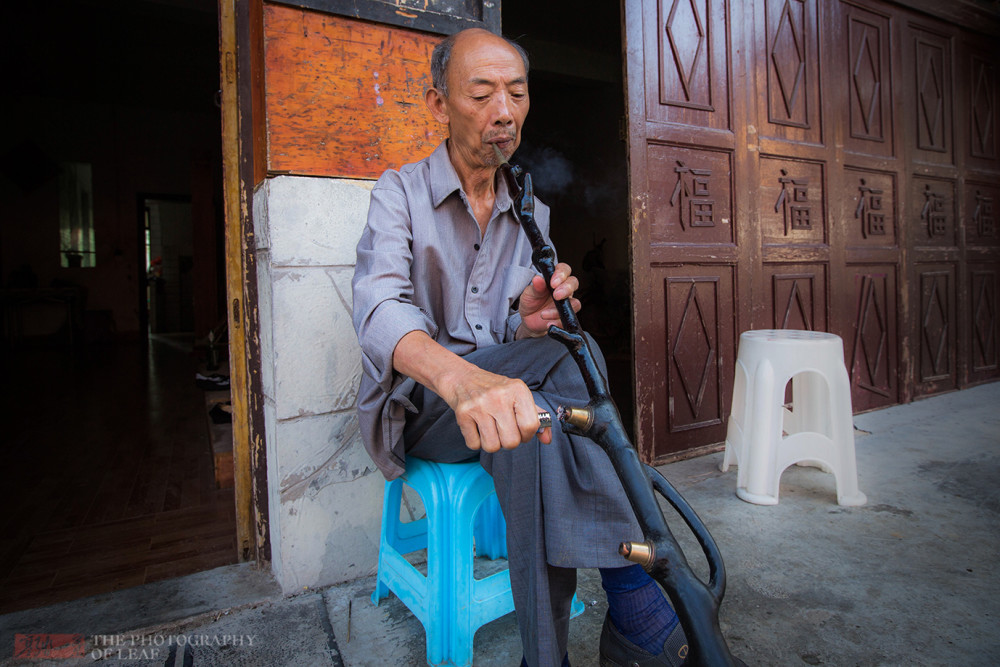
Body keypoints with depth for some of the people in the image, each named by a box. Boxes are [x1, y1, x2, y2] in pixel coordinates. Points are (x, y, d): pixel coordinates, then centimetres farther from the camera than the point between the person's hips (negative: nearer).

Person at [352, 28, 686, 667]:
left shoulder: (532, 213, 10)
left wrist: (530, 323, -18)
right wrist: (461, 378, -48)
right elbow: (380, 307, -25)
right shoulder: (401, 193, -4)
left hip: (491, 391, 4)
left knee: (531, 416, -34)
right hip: (421, 406, -4)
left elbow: (514, 342, 10)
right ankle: (628, 580, -24)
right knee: (567, 353, -32)